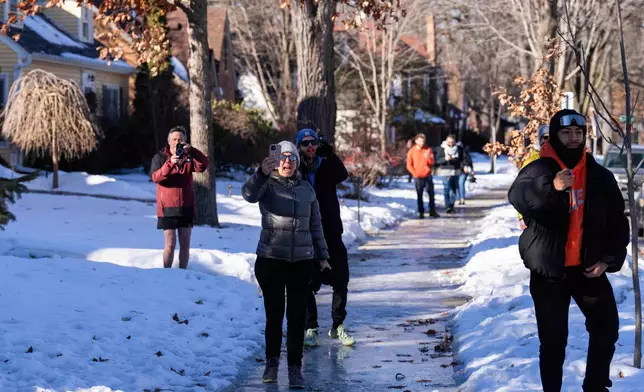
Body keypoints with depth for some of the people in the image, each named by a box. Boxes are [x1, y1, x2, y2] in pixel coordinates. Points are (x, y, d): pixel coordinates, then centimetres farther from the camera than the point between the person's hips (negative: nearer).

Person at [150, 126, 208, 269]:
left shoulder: (188, 157, 6)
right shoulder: (160, 157, 1)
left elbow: (203, 166, -13)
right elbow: (156, 177, -15)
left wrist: (191, 150, -26)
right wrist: (170, 163, -29)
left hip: (186, 207, 3)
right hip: (168, 208, -3)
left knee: (185, 244, 4)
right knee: (170, 243, -5)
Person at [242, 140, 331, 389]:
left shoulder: (306, 189, 8)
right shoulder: (267, 185, -3)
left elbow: (315, 225, 15)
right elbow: (249, 194, -27)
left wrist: (322, 256, 12)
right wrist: (262, 173, -45)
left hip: (301, 261, 2)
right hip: (271, 259, -2)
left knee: (297, 316, 1)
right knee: (274, 314, 5)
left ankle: (295, 368, 5)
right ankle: (272, 362, 21)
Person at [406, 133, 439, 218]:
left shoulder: (428, 150, 2)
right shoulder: (412, 151, 0)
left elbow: (432, 162, -1)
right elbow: (409, 165, 1)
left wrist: (428, 157, -22)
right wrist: (415, 173, -12)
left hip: (428, 176, 1)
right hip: (418, 177, -1)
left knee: (431, 194, 1)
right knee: (419, 196, 1)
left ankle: (432, 211, 10)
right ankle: (421, 212, 6)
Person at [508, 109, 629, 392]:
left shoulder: (600, 176, 4)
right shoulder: (539, 170, -8)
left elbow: (617, 221, 8)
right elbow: (517, 197, -30)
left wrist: (609, 259, -5)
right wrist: (551, 187, -49)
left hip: (589, 267, 3)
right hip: (549, 270, -3)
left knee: (606, 329, 7)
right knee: (553, 339, 3)